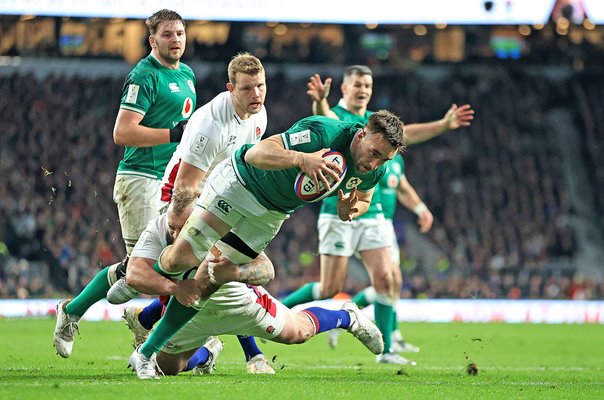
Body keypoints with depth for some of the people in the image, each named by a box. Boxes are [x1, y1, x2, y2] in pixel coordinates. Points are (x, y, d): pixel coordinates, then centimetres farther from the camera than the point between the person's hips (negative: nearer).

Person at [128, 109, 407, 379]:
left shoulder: (375, 169, -15)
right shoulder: (321, 132, -35)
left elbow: (363, 199, 8)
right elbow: (255, 153, -40)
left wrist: (348, 210, -18)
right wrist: (300, 158, -59)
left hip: (272, 213, 5)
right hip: (239, 181, -5)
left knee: (206, 282, -1)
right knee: (181, 259, -13)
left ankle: (147, 353, 7)